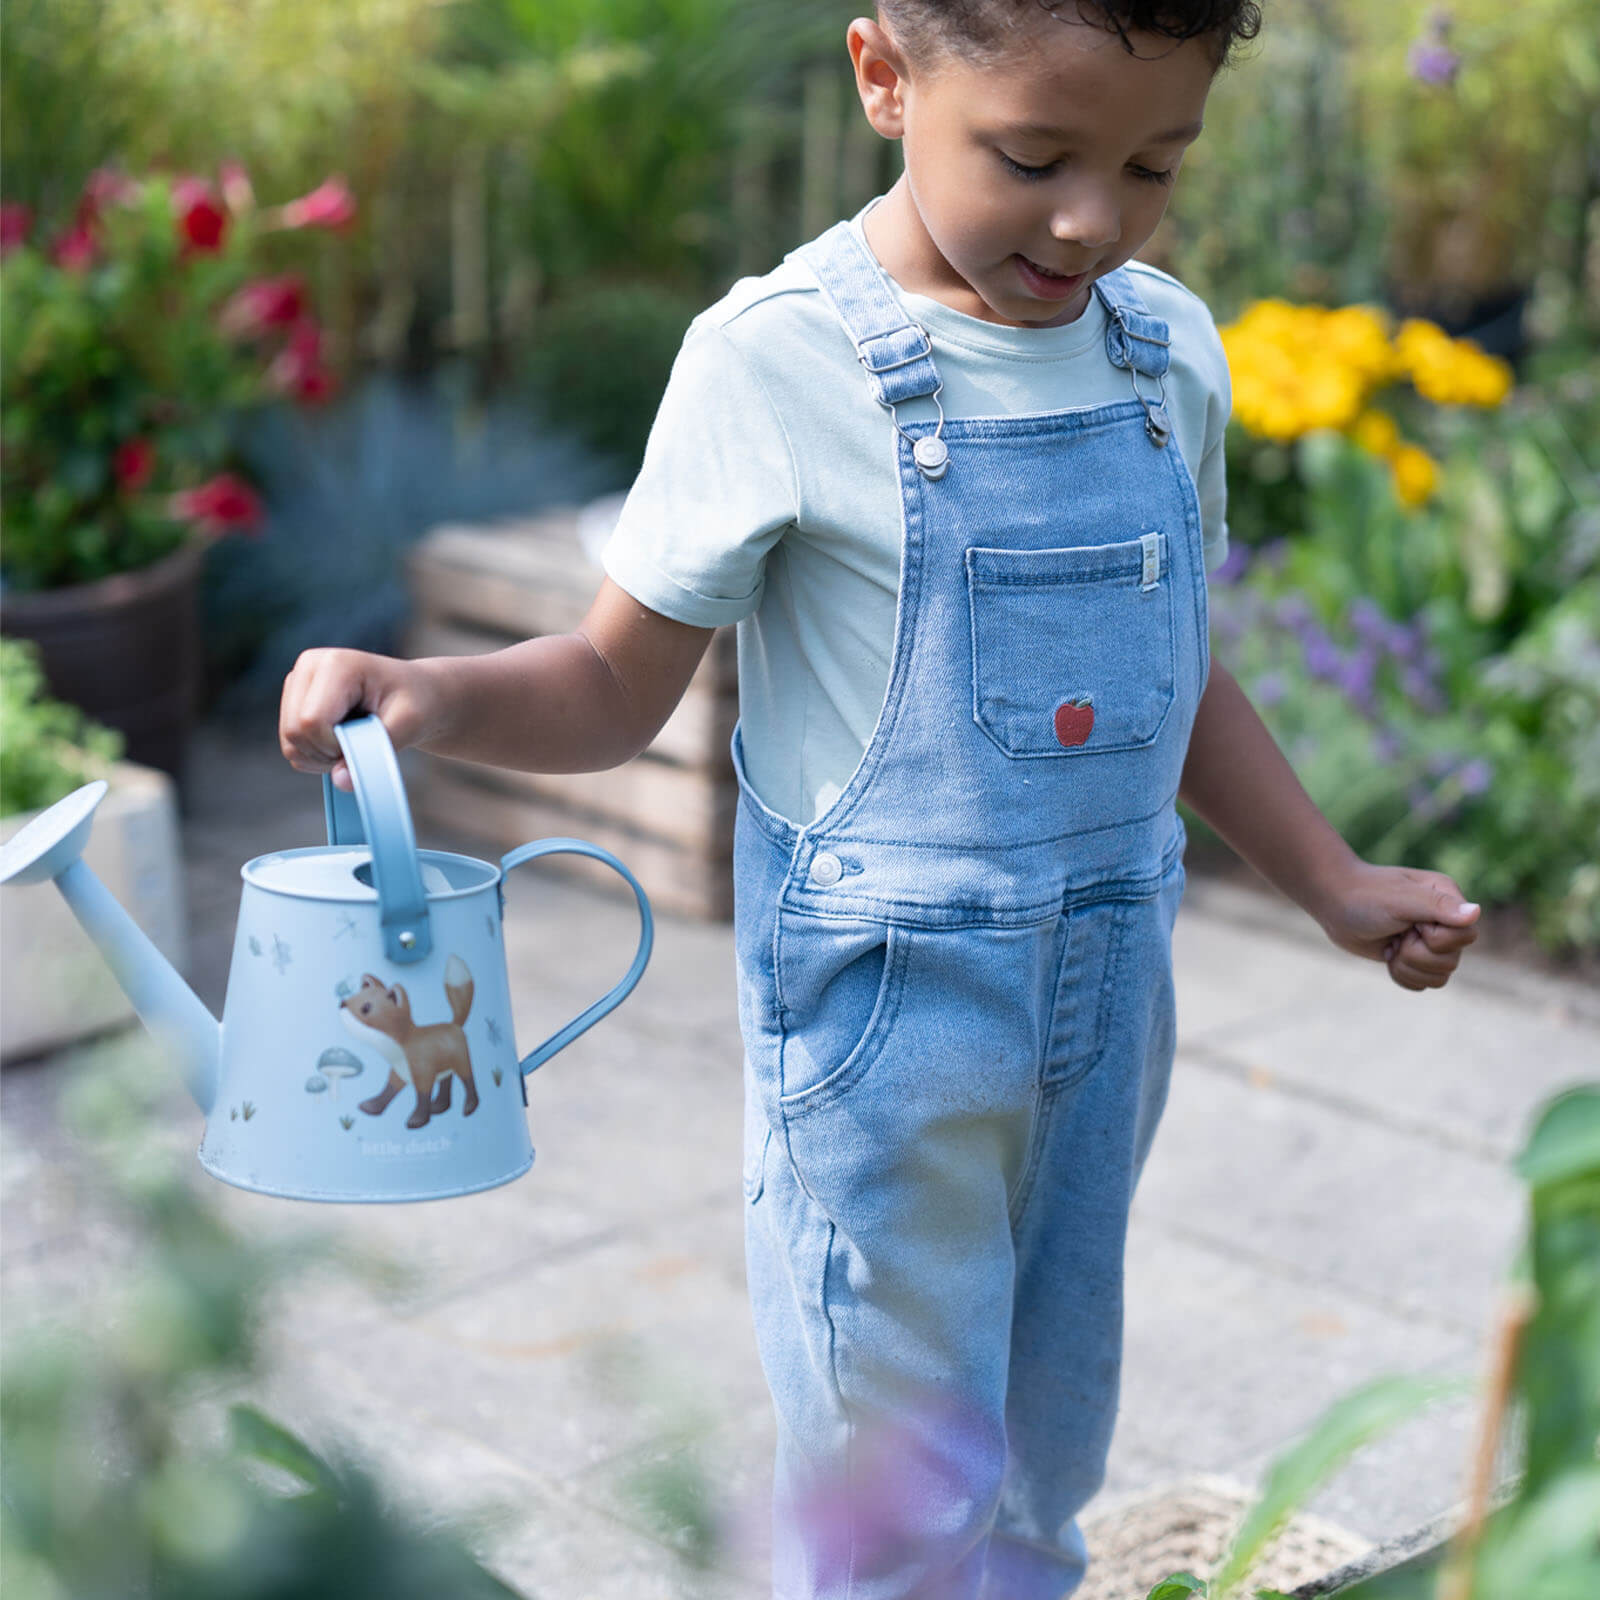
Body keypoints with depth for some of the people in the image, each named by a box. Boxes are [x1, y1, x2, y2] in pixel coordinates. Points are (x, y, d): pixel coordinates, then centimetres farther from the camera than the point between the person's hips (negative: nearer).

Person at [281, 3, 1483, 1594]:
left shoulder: (1172, 350, 3)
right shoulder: (777, 358, -15)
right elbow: (619, 685, -8)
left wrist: (1334, 884, 17)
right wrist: (430, 697, -26)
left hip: (1110, 984, 6)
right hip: (882, 994, -6)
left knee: (1051, 1442, 20)